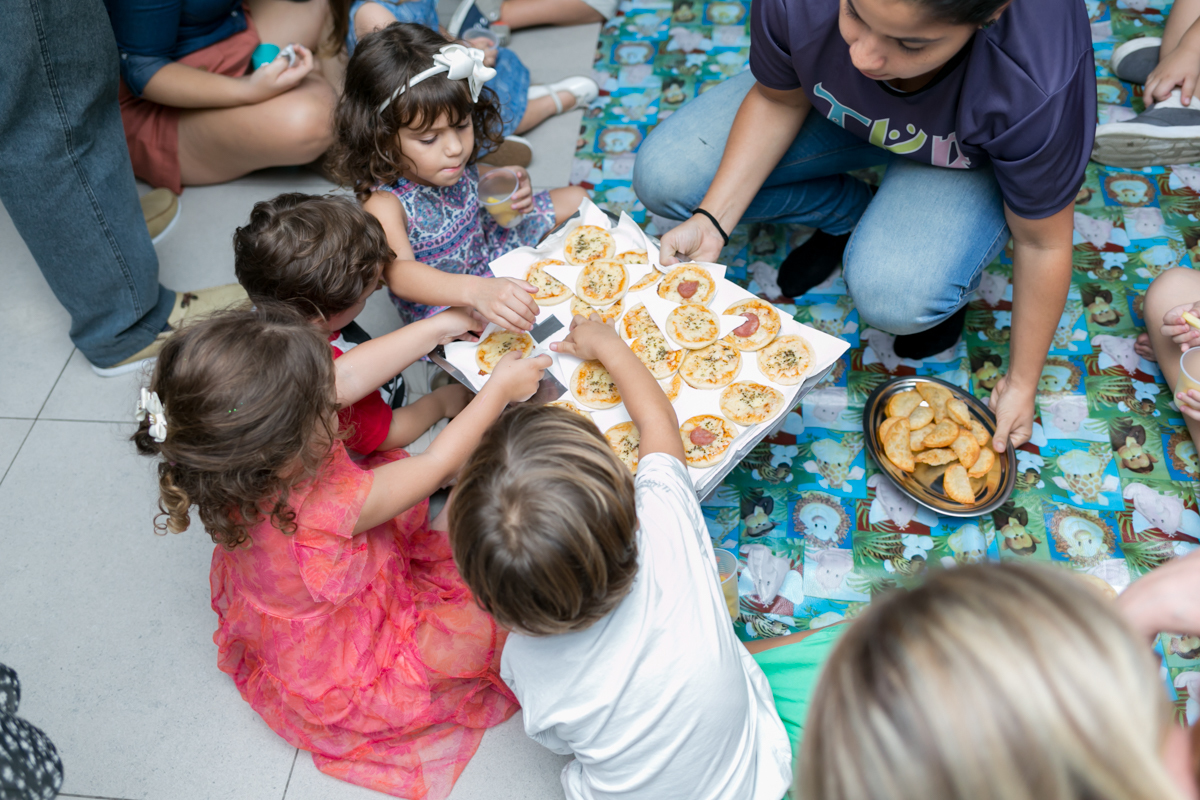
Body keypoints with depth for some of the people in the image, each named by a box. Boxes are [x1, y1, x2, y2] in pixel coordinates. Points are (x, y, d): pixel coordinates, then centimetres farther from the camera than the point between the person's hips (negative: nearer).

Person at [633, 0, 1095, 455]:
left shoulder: (1039, 91, -41)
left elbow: (1043, 242, -25)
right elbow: (777, 99, -14)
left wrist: (1021, 384, -13)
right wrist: (710, 221, -24)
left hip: (982, 152, -3)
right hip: (834, 108, 4)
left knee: (896, 296, -34)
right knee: (663, 178, -11)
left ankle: (940, 272, 6)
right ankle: (851, 212, 7)